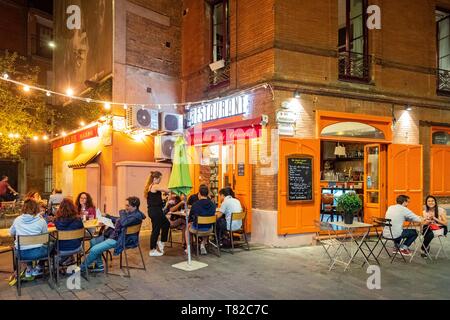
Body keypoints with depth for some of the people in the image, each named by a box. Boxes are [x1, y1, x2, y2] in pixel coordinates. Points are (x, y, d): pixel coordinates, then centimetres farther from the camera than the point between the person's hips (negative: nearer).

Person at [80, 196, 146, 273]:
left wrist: (122, 213, -16)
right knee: (93, 241, 15)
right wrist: (107, 216, 15)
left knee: (94, 249, -15)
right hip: (114, 234, 11)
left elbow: (124, 223, -34)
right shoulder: (128, 212, 9)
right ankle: (99, 266, 18)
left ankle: (82, 268, 8)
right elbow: (118, 220, 25)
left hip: (118, 239, -11)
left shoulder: (137, 216, -19)